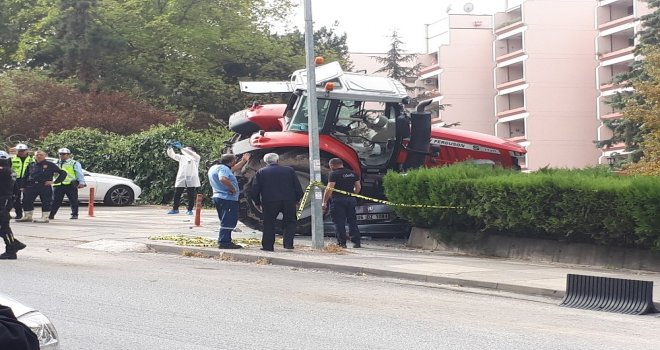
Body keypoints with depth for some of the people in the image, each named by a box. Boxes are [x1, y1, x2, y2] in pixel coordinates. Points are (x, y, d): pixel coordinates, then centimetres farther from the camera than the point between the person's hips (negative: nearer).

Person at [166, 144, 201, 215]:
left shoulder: (196, 158, 5)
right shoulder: (182, 157, 20)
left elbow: (190, 154, -15)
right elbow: (172, 155, 14)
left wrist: (181, 148, -21)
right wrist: (170, 148, -4)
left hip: (191, 180, -4)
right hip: (181, 180, 4)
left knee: (191, 196, -1)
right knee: (177, 195, 3)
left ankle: (190, 210, 7)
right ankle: (175, 209, 13)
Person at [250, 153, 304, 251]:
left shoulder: (261, 172, 3)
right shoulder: (289, 170, 5)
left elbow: (254, 191, 0)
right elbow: (298, 188, 4)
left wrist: (258, 202, 12)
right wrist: (297, 199, 15)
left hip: (269, 202, -1)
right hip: (289, 201, 1)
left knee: (269, 224, 9)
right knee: (289, 222, 13)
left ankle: (268, 246, 8)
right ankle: (288, 243, 1)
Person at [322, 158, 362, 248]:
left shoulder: (334, 174, -9)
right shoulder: (352, 173, 12)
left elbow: (329, 189, -16)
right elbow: (358, 187, 14)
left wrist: (324, 202, -14)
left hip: (338, 199, -6)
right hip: (351, 200, 6)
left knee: (339, 222, -1)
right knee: (352, 221, 11)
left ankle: (342, 243, -2)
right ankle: (356, 241, 10)